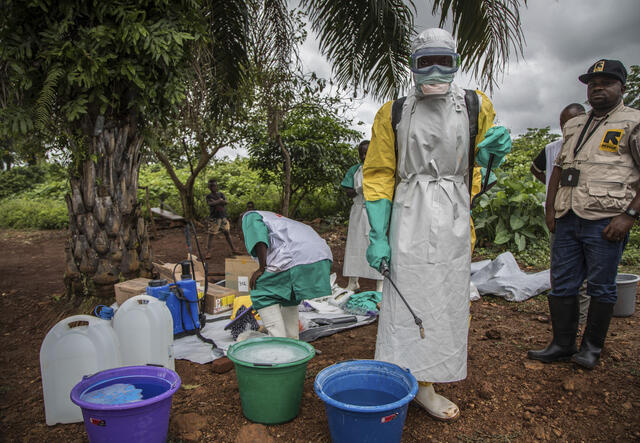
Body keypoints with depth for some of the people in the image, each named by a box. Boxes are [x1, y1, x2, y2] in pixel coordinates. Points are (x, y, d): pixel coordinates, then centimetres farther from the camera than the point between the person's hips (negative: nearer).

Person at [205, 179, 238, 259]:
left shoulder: (221, 194, 11)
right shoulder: (209, 196, 4)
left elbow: (225, 202, -7)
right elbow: (210, 204, -16)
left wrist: (215, 203, -15)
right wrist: (220, 201, -15)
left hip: (223, 217, 3)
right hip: (213, 218, -2)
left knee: (227, 233, 8)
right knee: (210, 234, -6)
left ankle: (233, 250, 15)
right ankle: (208, 252, -3)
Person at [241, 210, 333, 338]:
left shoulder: (250, 216, 17)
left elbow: (258, 238, -7)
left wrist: (262, 268, -6)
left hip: (297, 257, -9)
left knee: (261, 294, 3)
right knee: (288, 296, 26)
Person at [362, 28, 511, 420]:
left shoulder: (476, 108, 8)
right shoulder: (393, 113, 3)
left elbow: (479, 169, 14)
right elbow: (378, 176, 1)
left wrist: (495, 152, -12)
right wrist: (378, 235, -7)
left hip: (454, 219, 3)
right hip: (409, 216, -2)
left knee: (447, 301, 7)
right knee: (405, 298, -2)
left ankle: (426, 386, 24)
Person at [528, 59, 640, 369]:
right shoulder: (574, 126, 20)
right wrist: (550, 209, 14)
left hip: (605, 221, -5)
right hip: (567, 219, 6)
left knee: (601, 288, 4)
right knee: (562, 285, 7)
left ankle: (592, 347, 18)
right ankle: (562, 345, 18)